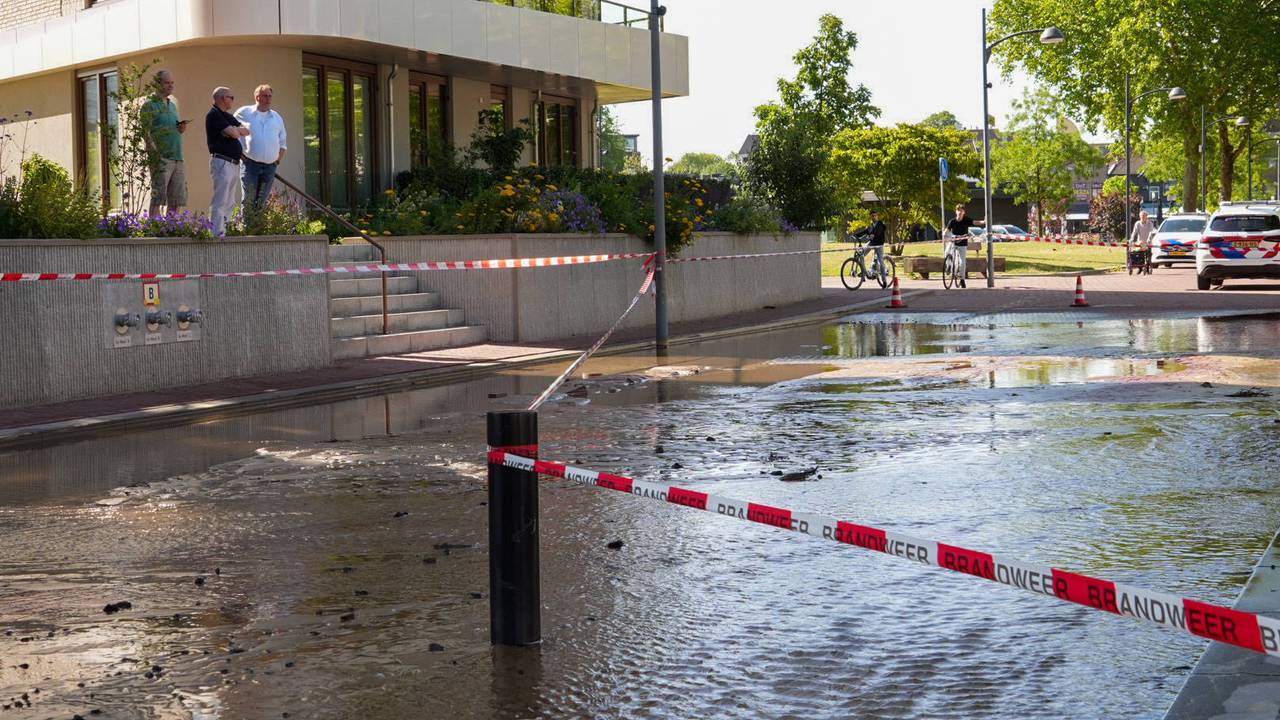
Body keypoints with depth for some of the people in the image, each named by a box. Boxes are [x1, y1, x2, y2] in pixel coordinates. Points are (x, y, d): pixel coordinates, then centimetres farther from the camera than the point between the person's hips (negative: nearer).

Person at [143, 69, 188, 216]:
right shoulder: (150, 105, -2)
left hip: (177, 158, 7)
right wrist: (156, 153, -23)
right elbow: (146, 132, -11)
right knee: (158, 199, -8)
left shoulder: (172, 104, 21)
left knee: (176, 200, 7)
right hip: (162, 158, -7)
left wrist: (181, 129, 6)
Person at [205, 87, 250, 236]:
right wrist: (236, 130, 5)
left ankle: (224, 232, 17)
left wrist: (235, 130, -4)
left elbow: (246, 131, 13)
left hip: (234, 163, 10)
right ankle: (217, 234, -15)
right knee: (220, 202, -13)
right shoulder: (214, 115, -9)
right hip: (222, 161, -10)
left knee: (229, 202, 12)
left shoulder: (228, 116, 21)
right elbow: (234, 133, -17)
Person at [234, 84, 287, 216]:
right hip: (250, 164, -3)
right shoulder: (244, 113, 3)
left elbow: (282, 143, 22)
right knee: (249, 200, -7)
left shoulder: (277, 118, 15)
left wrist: (278, 159, 8)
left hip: (270, 166, 3)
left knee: (263, 202, 5)